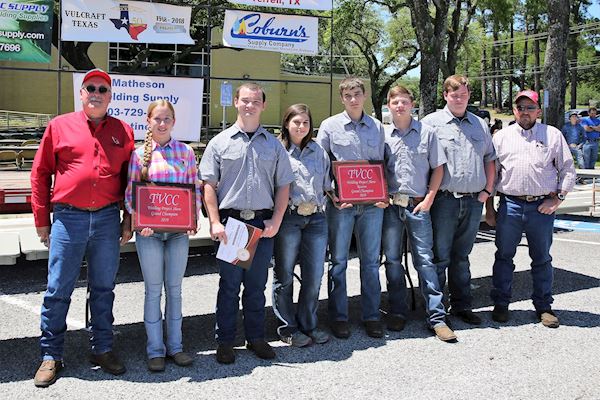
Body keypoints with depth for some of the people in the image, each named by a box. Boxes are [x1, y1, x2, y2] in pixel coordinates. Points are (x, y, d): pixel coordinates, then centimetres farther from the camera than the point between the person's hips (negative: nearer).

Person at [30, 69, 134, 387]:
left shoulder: (123, 131, 9)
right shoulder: (59, 126, 4)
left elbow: (130, 178, 13)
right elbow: (40, 174, 6)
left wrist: (128, 220, 7)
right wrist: (42, 222, 4)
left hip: (108, 219, 2)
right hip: (68, 218, -1)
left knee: (103, 289, 11)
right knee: (58, 290, 3)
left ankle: (102, 349, 24)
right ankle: (51, 355, 16)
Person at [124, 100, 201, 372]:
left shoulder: (185, 152, 7)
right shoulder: (140, 154, 3)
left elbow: (195, 189, 7)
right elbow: (130, 192, 1)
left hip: (179, 229, 1)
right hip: (149, 230, -1)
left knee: (175, 288, 9)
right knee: (153, 290, 5)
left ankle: (175, 345, 21)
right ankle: (155, 349, 16)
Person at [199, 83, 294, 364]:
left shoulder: (274, 145, 11)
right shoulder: (220, 142, 4)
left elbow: (283, 186, 10)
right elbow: (209, 185, 1)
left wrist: (276, 221, 0)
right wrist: (215, 222, -8)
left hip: (263, 223, 2)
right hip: (230, 221, -2)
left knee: (257, 285, 10)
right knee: (229, 284, 3)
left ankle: (256, 337, 23)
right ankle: (225, 341, 14)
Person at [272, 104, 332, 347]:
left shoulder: (319, 152, 16)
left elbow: (327, 185, 22)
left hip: (316, 218, 4)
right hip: (288, 218, -4)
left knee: (314, 275, 6)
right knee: (284, 275, 5)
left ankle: (308, 325, 22)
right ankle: (287, 327, 17)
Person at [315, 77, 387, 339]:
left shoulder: (377, 127, 10)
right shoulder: (330, 126, 1)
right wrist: (332, 195, -10)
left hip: (372, 203, 3)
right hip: (341, 203, -2)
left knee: (371, 261, 8)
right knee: (338, 261, 4)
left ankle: (371, 315, 18)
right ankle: (338, 316, 15)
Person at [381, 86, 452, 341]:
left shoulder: (427, 133, 3)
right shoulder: (382, 135, 6)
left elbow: (438, 168, 4)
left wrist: (428, 199, -3)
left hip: (418, 205, -2)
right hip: (390, 206, 2)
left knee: (425, 260, -2)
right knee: (392, 260, 8)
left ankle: (437, 316, 3)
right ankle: (397, 313, 20)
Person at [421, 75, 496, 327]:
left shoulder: (480, 125, 15)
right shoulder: (432, 123, -1)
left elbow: (490, 159, 20)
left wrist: (487, 190, 9)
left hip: (473, 202, 4)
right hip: (444, 200, -4)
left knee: (461, 257, 15)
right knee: (439, 258, -1)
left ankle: (462, 306, 24)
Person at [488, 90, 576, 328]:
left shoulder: (553, 135, 7)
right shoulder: (501, 137, 9)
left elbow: (568, 170, 8)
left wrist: (558, 198, -2)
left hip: (542, 207, 0)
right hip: (509, 205, 1)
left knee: (542, 259, 9)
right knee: (504, 256, 5)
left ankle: (543, 306, 21)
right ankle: (501, 304, 16)